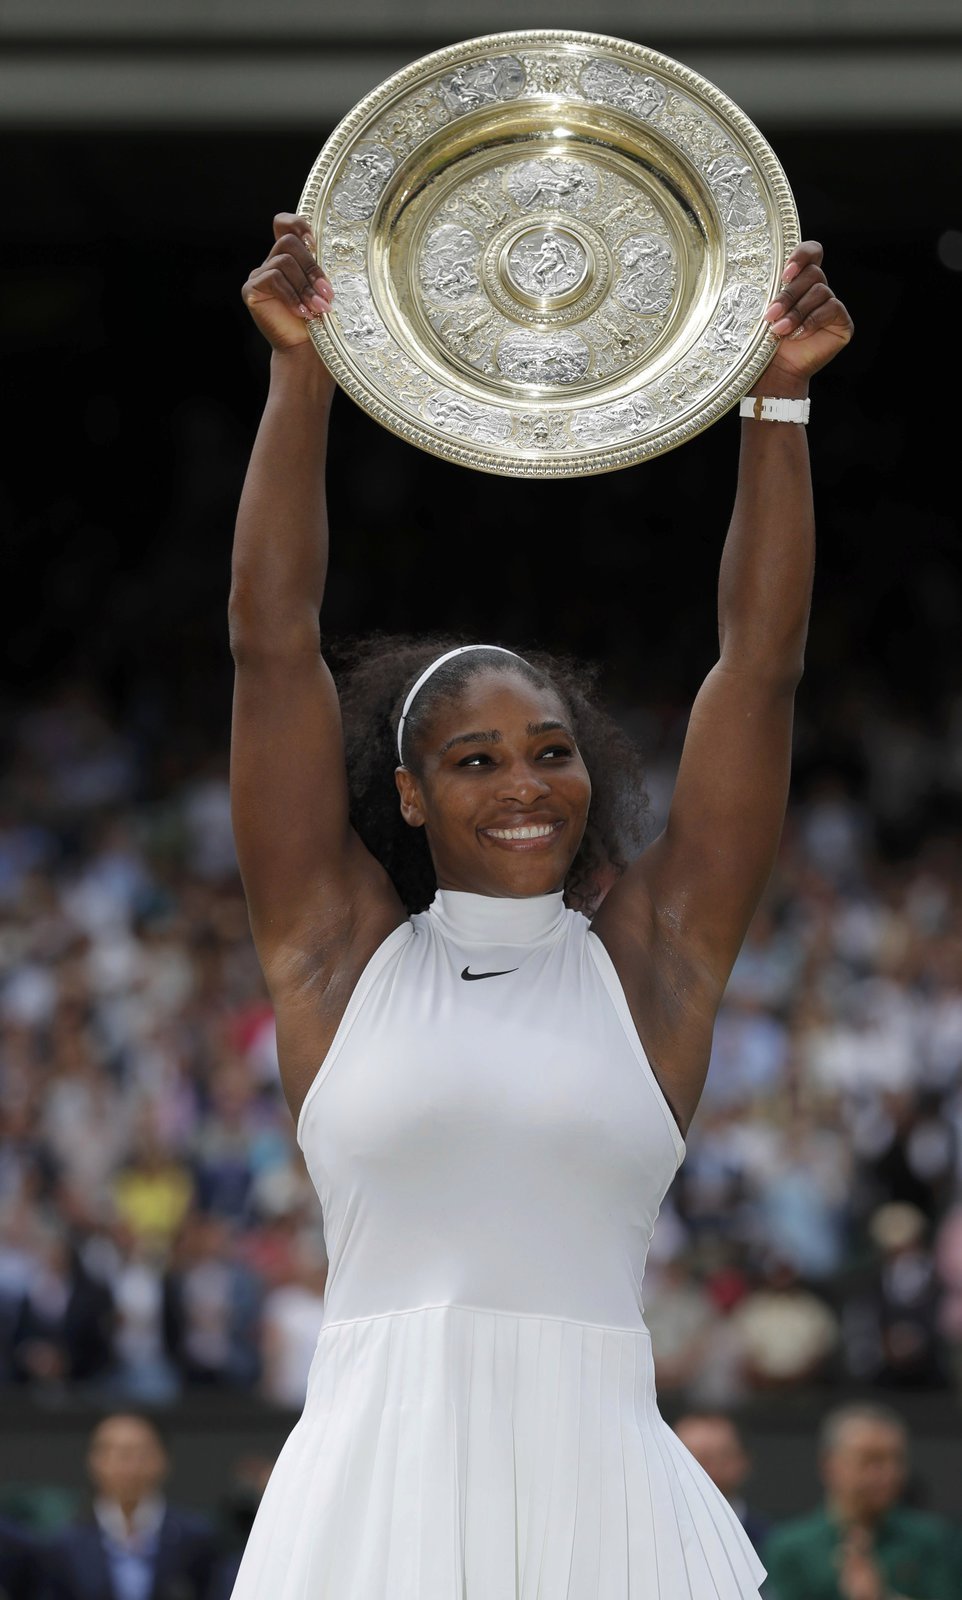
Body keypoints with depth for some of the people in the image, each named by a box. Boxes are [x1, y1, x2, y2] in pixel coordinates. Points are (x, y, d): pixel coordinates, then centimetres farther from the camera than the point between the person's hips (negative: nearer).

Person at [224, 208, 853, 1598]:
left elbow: (761, 664, 9)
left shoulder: (651, 951, 10)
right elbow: (274, 644, 6)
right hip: (378, 1487, -1)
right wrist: (300, 375, 2)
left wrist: (781, 401, 5)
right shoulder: (342, 948, 9)